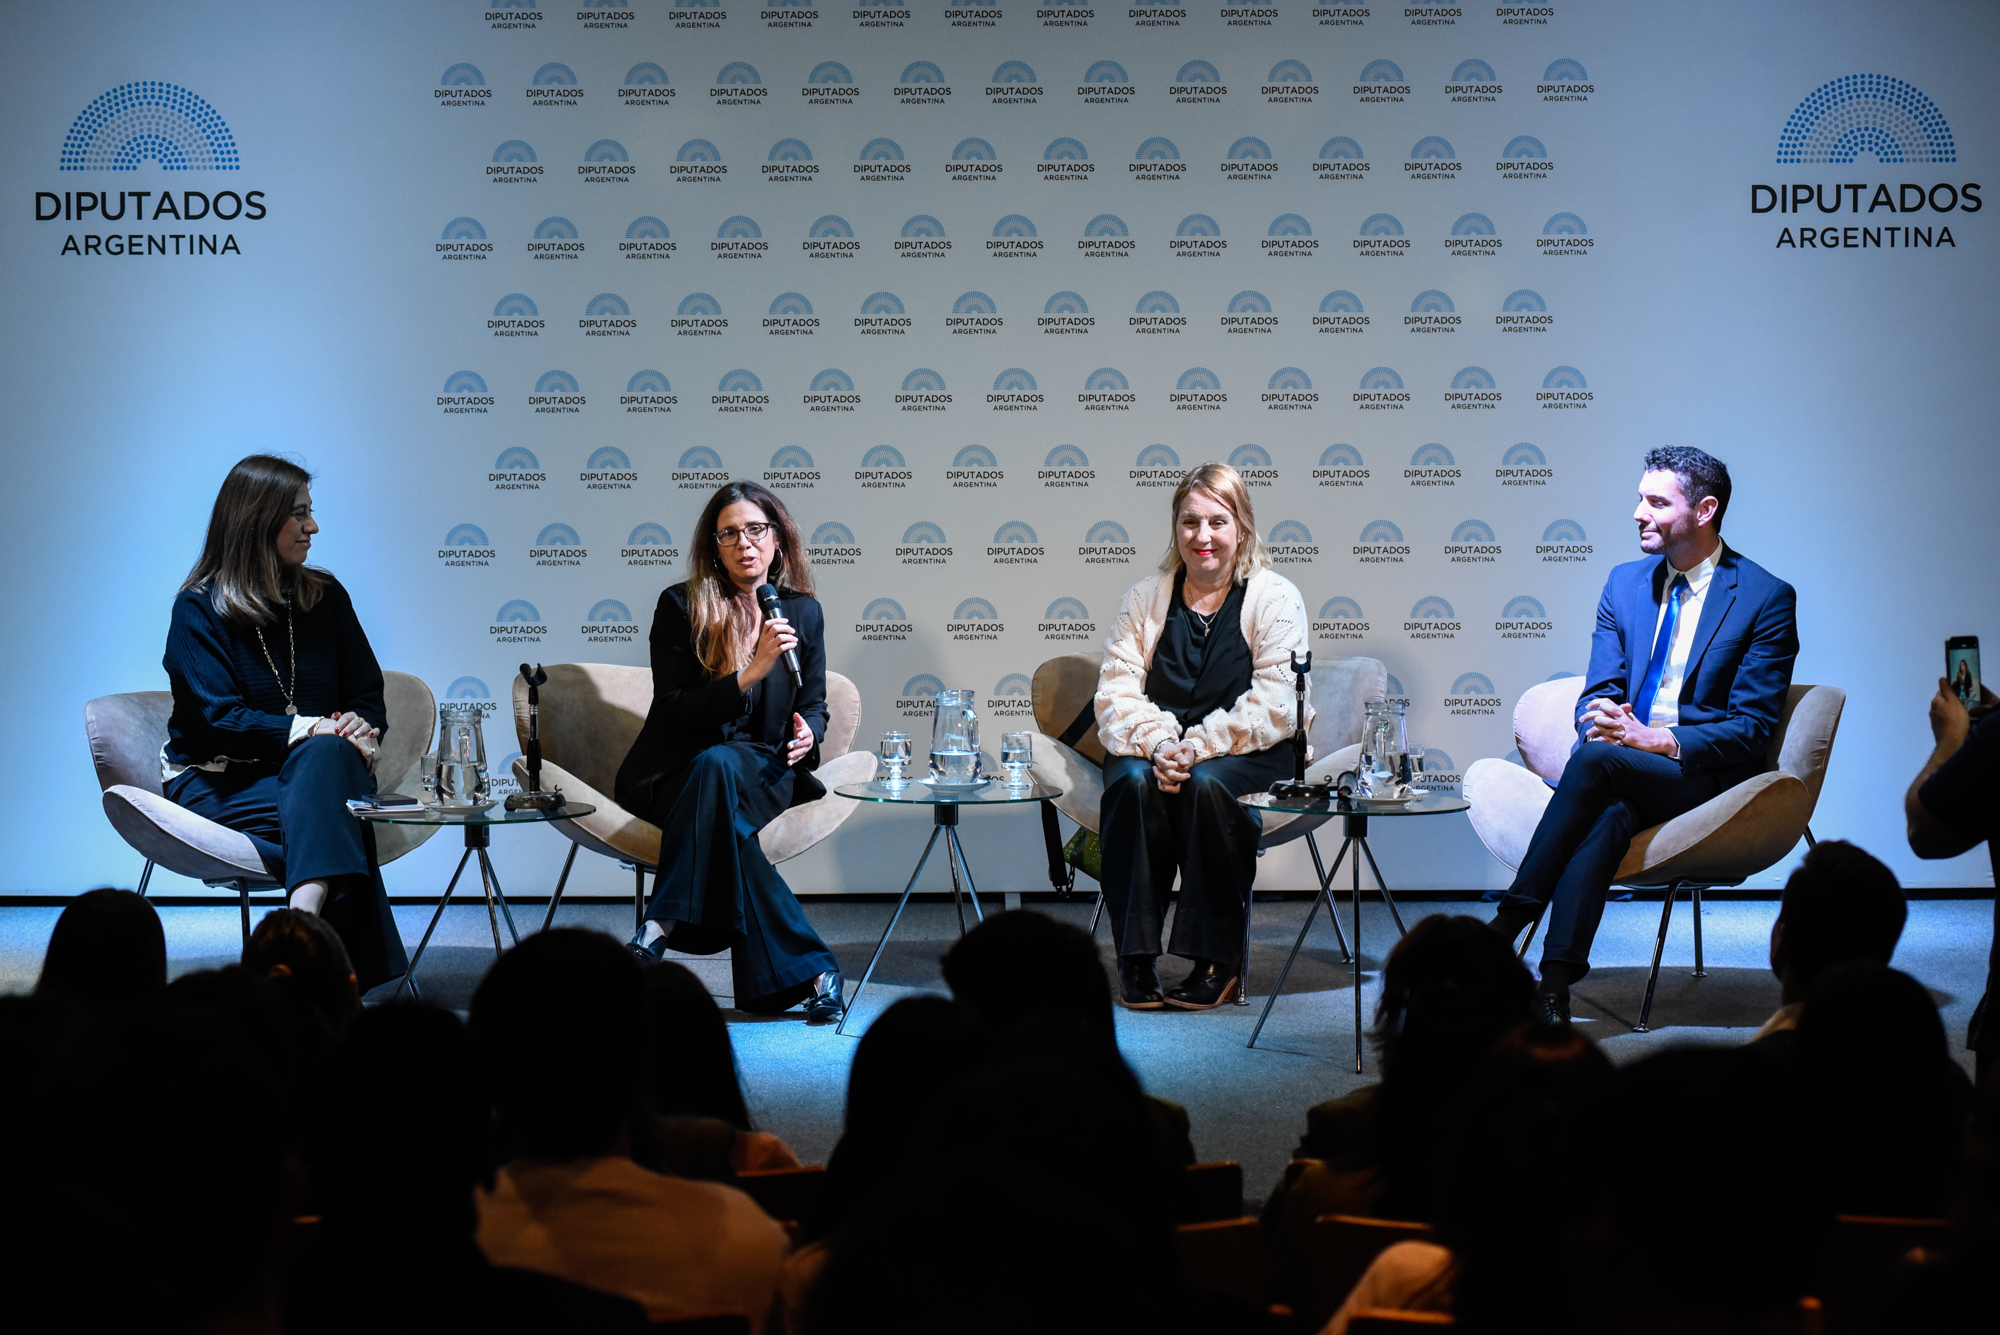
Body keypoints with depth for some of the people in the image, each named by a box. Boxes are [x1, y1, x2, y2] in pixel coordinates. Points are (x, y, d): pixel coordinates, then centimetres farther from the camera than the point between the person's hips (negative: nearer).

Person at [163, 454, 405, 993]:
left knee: (327, 759, -35)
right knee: (336, 813, -34)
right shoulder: (199, 609, -3)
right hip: (216, 782, -3)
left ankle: (306, 917, -51)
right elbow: (218, 720, -13)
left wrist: (360, 731, -12)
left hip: (318, 765, 3)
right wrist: (314, 728, -23)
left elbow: (368, 696, 13)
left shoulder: (325, 596, 12)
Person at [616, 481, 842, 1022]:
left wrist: (808, 734, -10)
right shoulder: (681, 607, -2)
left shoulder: (803, 612, 7)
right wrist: (751, 672, -23)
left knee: (718, 765, -36)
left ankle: (662, 926, -42)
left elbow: (814, 705, 15)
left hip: (763, 772, 1)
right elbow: (675, 712, -10)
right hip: (676, 774, -1)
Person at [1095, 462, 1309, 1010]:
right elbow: (1116, 692, 0)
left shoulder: (1276, 598, -1)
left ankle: (1217, 959, -24)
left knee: (1207, 783, -35)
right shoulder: (1145, 597, 9)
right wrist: (1157, 744, -21)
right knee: (1133, 780, -31)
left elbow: (1272, 708, -12)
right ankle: (1136, 955, -25)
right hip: (1154, 751, 3)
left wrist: (1197, 746, -25)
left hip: (1249, 755, -2)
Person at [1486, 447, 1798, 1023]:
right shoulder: (1625, 583, 14)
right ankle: (1554, 986, -46)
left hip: (1704, 776, -4)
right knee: (1608, 813, -34)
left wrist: (1656, 739, -22)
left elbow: (1752, 728, -8)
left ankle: (1508, 921, -29)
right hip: (1623, 769, 4)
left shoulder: (1766, 597, -3)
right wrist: (1603, 720, -14)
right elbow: (1597, 692, 13)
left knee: (1595, 761, -33)